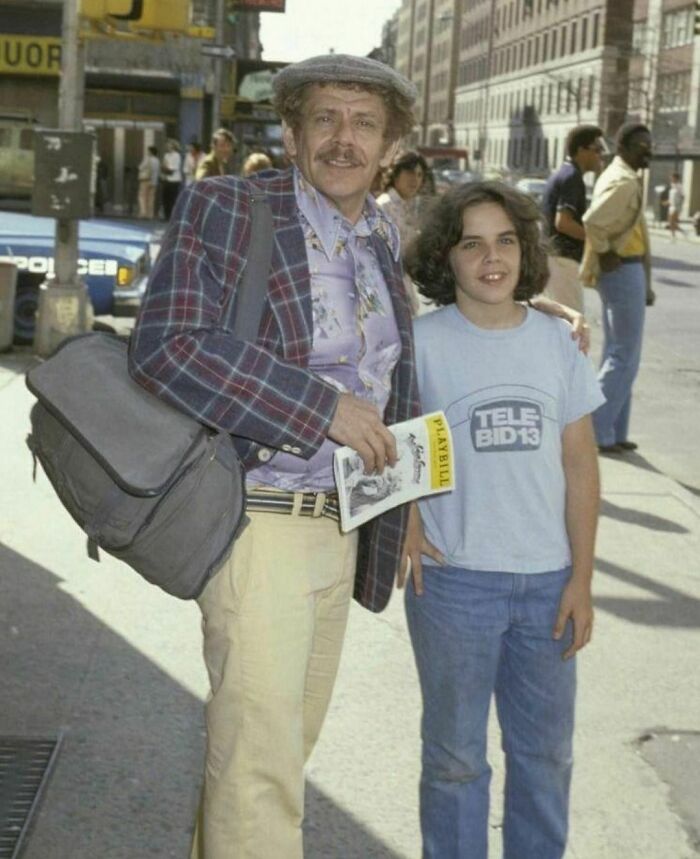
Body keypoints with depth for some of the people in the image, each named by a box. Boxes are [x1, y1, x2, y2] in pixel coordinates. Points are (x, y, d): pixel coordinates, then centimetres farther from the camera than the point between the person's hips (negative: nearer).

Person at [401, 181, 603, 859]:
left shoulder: (555, 340, 2)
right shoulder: (422, 342, -7)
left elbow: (579, 463, 5)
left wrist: (581, 580, 2)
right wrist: (404, 523, -9)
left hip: (547, 582, 3)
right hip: (454, 580, -3)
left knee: (545, 753, 15)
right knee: (455, 754, 11)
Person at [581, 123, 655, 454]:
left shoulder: (617, 177, 14)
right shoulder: (624, 181, -18)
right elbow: (593, 221, -33)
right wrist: (603, 254, -16)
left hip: (623, 271, 11)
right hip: (623, 271, -11)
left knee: (616, 353, 14)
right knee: (626, 357, -5)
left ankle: (613, 431, 21)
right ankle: (597, 430, -2)